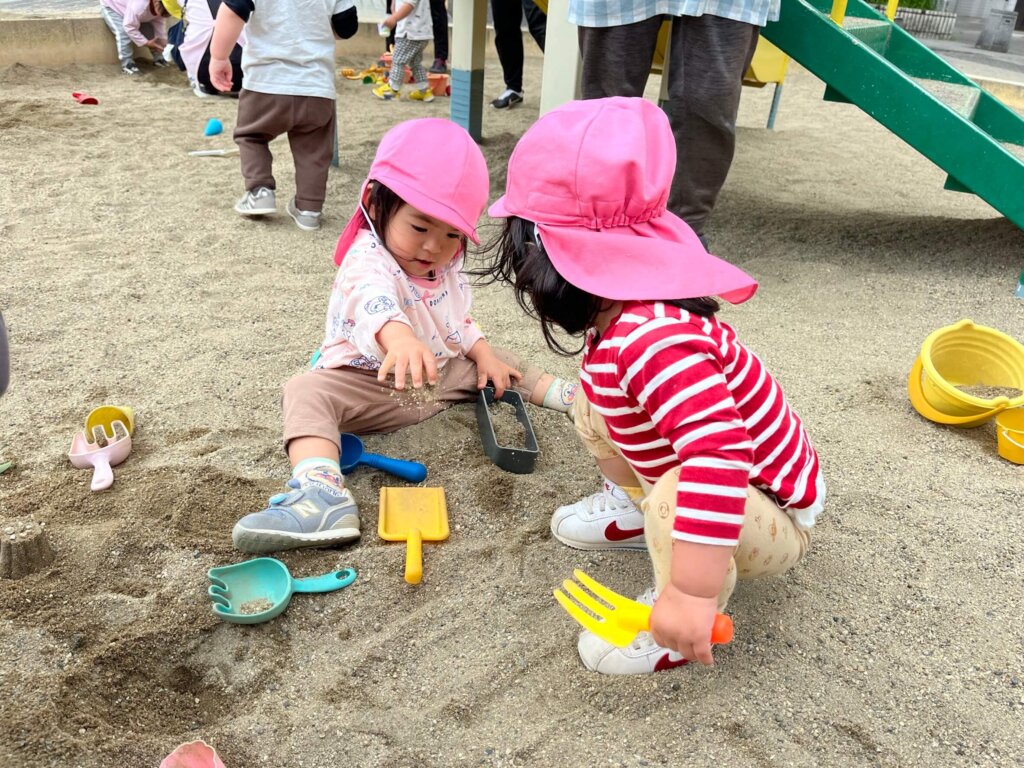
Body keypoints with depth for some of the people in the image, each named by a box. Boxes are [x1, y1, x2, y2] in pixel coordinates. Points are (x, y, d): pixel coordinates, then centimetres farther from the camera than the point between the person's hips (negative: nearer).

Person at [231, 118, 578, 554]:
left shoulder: (445, 267, 3)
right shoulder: (368, 261, -23)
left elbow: (458, 321, 18)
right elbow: (374, 301, -47)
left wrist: (483, 354, 2)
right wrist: (399, 337, -68)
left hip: (441, 374, 7)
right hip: (371, 383, -7)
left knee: (498, 363, 7)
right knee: (307, 391, -33)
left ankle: (572, 397, 24)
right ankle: (322, 494, -55)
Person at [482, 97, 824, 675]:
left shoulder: (651, 341, -40)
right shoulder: (621, 312, -9)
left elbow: (721, 454, -51)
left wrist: (692, 592, -48)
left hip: (772, 519, -8)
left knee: (679, 496, -39)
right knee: (596, 402, 5)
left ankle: (683, 631, -8)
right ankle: (632, 508, 25)